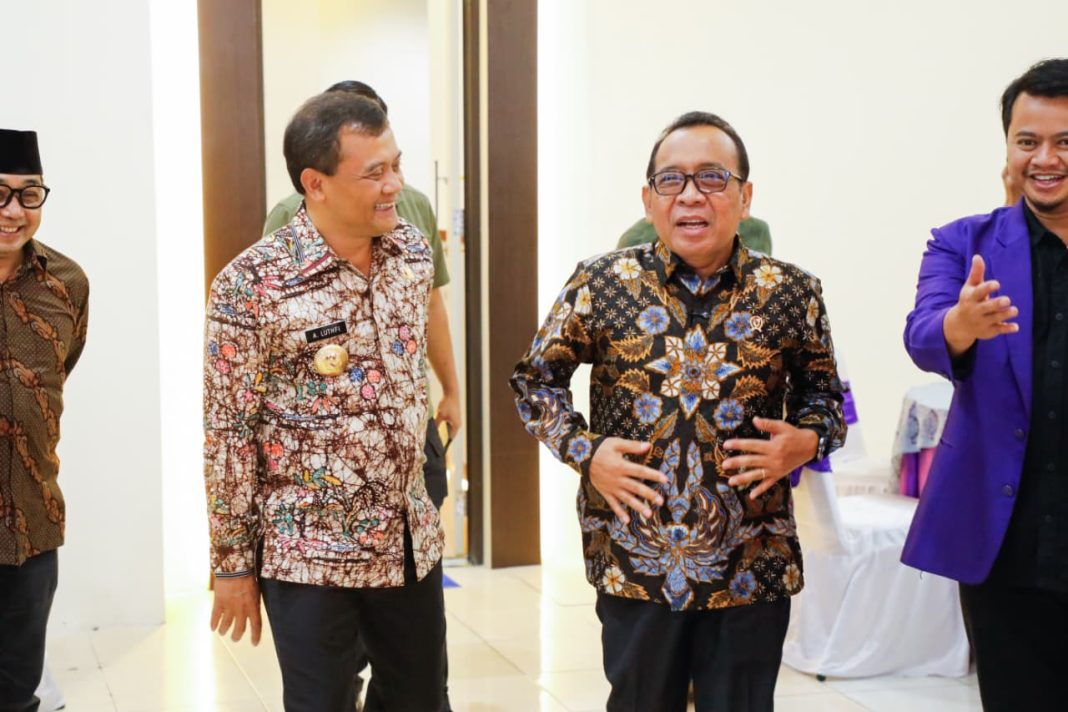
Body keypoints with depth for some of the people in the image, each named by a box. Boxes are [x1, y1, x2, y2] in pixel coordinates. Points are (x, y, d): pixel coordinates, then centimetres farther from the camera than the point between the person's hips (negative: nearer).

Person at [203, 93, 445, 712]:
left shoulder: (415, 252, 0)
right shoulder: (252, 285, -17)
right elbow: (228, 432, -12)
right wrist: (233, 563, -8)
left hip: (412, 539, 6)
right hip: (309, 555, -5)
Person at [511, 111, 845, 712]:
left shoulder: (792, 294, -2)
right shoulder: (601, 285, -4)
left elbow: (825, 395, 11)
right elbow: (536, 379, 7)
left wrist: (806, 441, -10)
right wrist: (584, 452, -9)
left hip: (753, 569, 0)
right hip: (634, 565, 0)